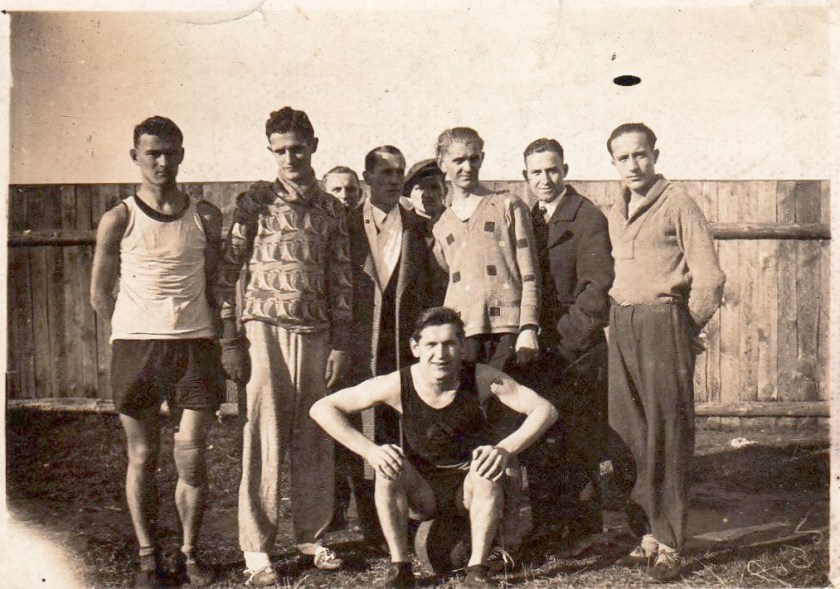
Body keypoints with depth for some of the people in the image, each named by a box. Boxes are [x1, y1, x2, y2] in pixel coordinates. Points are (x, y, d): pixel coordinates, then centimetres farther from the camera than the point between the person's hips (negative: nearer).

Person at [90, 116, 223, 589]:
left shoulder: (205, 217, 6)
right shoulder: (118, 220, 2)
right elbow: (100, 293, 8)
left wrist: (218, 332, 6)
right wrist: (137, 334, 6)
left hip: (195, 343, 1)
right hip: (136, 345, 0)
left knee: (193, 457, 0)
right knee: (143, 456, 6)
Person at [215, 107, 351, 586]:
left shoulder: (331, 209, 11)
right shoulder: (254, 202, 3)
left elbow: (342, 281, 12)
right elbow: (227, 273, 1)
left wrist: (341, 344, 6)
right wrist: (230, 341, -4)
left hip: (316, 332, 3)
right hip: (266, 328, -3)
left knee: (315, 438, 8)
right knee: (265, 437, -1)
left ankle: (312, 535, 22)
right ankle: (257, 549, 9)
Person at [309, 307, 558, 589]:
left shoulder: (481, 378, -17)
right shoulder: (398, 385, -18)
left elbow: (545, 410, -17)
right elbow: (321, 409, -18)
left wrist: (506, 449, -33)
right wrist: (369, 450, -31)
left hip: (470, 490, 0)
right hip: (420, 493, 0)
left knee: (488, 466, -31)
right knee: (388, 464, -28)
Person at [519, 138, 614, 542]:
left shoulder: (588, 218, -5)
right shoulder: (528, 220, 15)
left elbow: (597, 286, -12)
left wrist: (564, 337, -14)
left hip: (577, 350, -6)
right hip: (539, 350, 6)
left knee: (579, 445, 0)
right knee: (536, 442, 8)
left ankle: (584, 530, 13)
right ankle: (545, 525, 20)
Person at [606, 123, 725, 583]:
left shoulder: (677, 204, -4)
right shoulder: (615, 213, 16)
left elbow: (709, 278, -6)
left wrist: (684, 329, -3)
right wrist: (618, 317, 10)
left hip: (664, 321, -6)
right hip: (621, 325, 6)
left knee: (666, 436, -4)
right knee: (625, 435, 5)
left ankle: (669, 544, 2)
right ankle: (646, 532, 15)